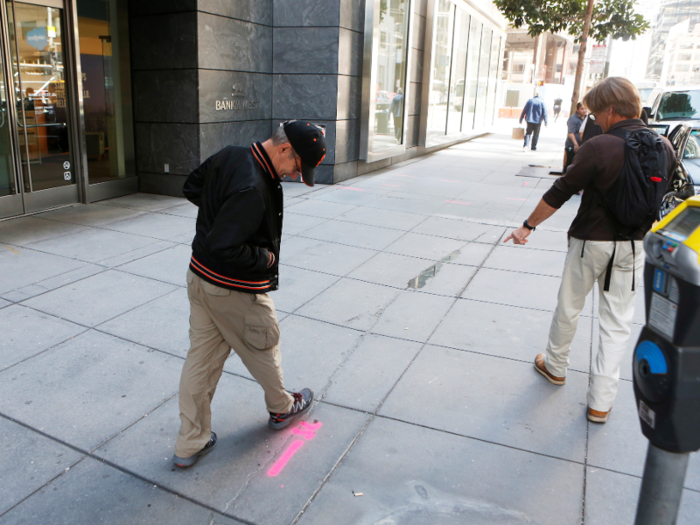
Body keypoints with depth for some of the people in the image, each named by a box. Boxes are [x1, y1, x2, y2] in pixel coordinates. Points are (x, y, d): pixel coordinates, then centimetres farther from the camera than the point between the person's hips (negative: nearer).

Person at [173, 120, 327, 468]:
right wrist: (265, 258, -17)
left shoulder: (229, 155, 0)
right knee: (263, 349, 17)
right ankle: (281, 409, 44)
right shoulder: (254, 189, -30)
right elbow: (223, 248, -32)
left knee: (200, 357, 15)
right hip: (235, 290, -8)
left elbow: (191, 188, 15)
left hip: (200, 275, 9)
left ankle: (190, 443, 28)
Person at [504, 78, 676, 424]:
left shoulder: (599, 147, -19)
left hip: (591, 242, -4)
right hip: (632, 247, 4)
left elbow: (559, 194, -15)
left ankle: (555, 367, 36)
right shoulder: (664, 148, -2)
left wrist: (527, 226, -4)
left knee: (568, 308, 16)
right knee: (617, 322, 9)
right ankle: (601, 402, 14)